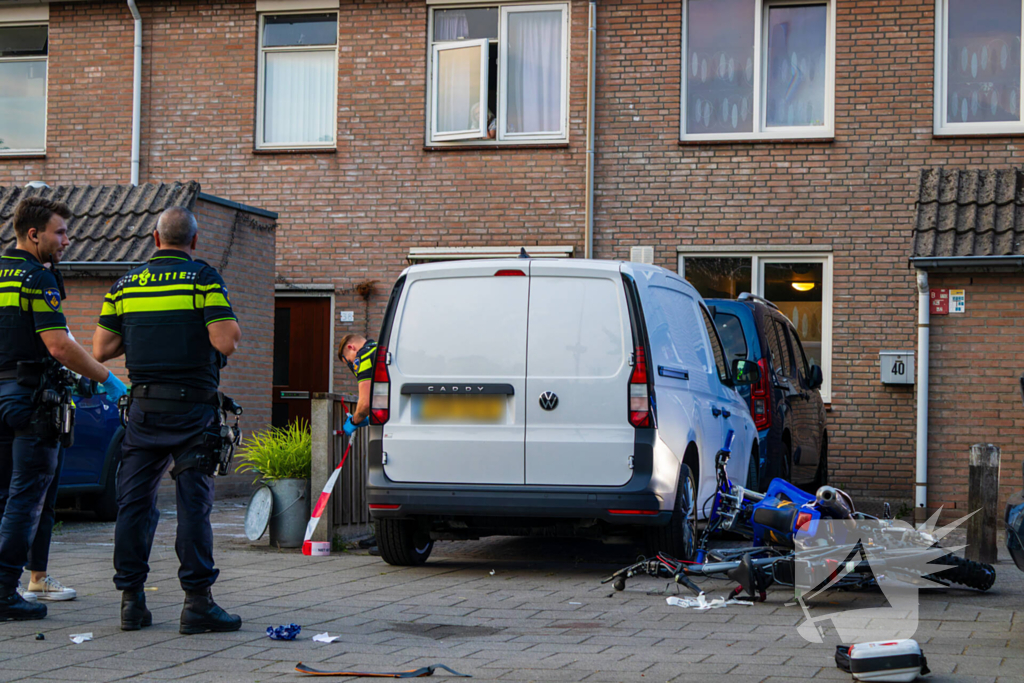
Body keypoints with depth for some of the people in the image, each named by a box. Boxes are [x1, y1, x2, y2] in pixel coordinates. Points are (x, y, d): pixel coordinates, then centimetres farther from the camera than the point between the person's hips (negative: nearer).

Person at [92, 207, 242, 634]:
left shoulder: (125, 286, 8)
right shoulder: (204, 279, -6)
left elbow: (101, 349, 8)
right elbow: (225, 343, -15)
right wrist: (230, 324, 7)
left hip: (143, 407, 4)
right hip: (192, 408, -4)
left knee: (134, 502, 10)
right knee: (193, 503, -2)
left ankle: (131, 600, 11)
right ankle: (197, 602, -3)